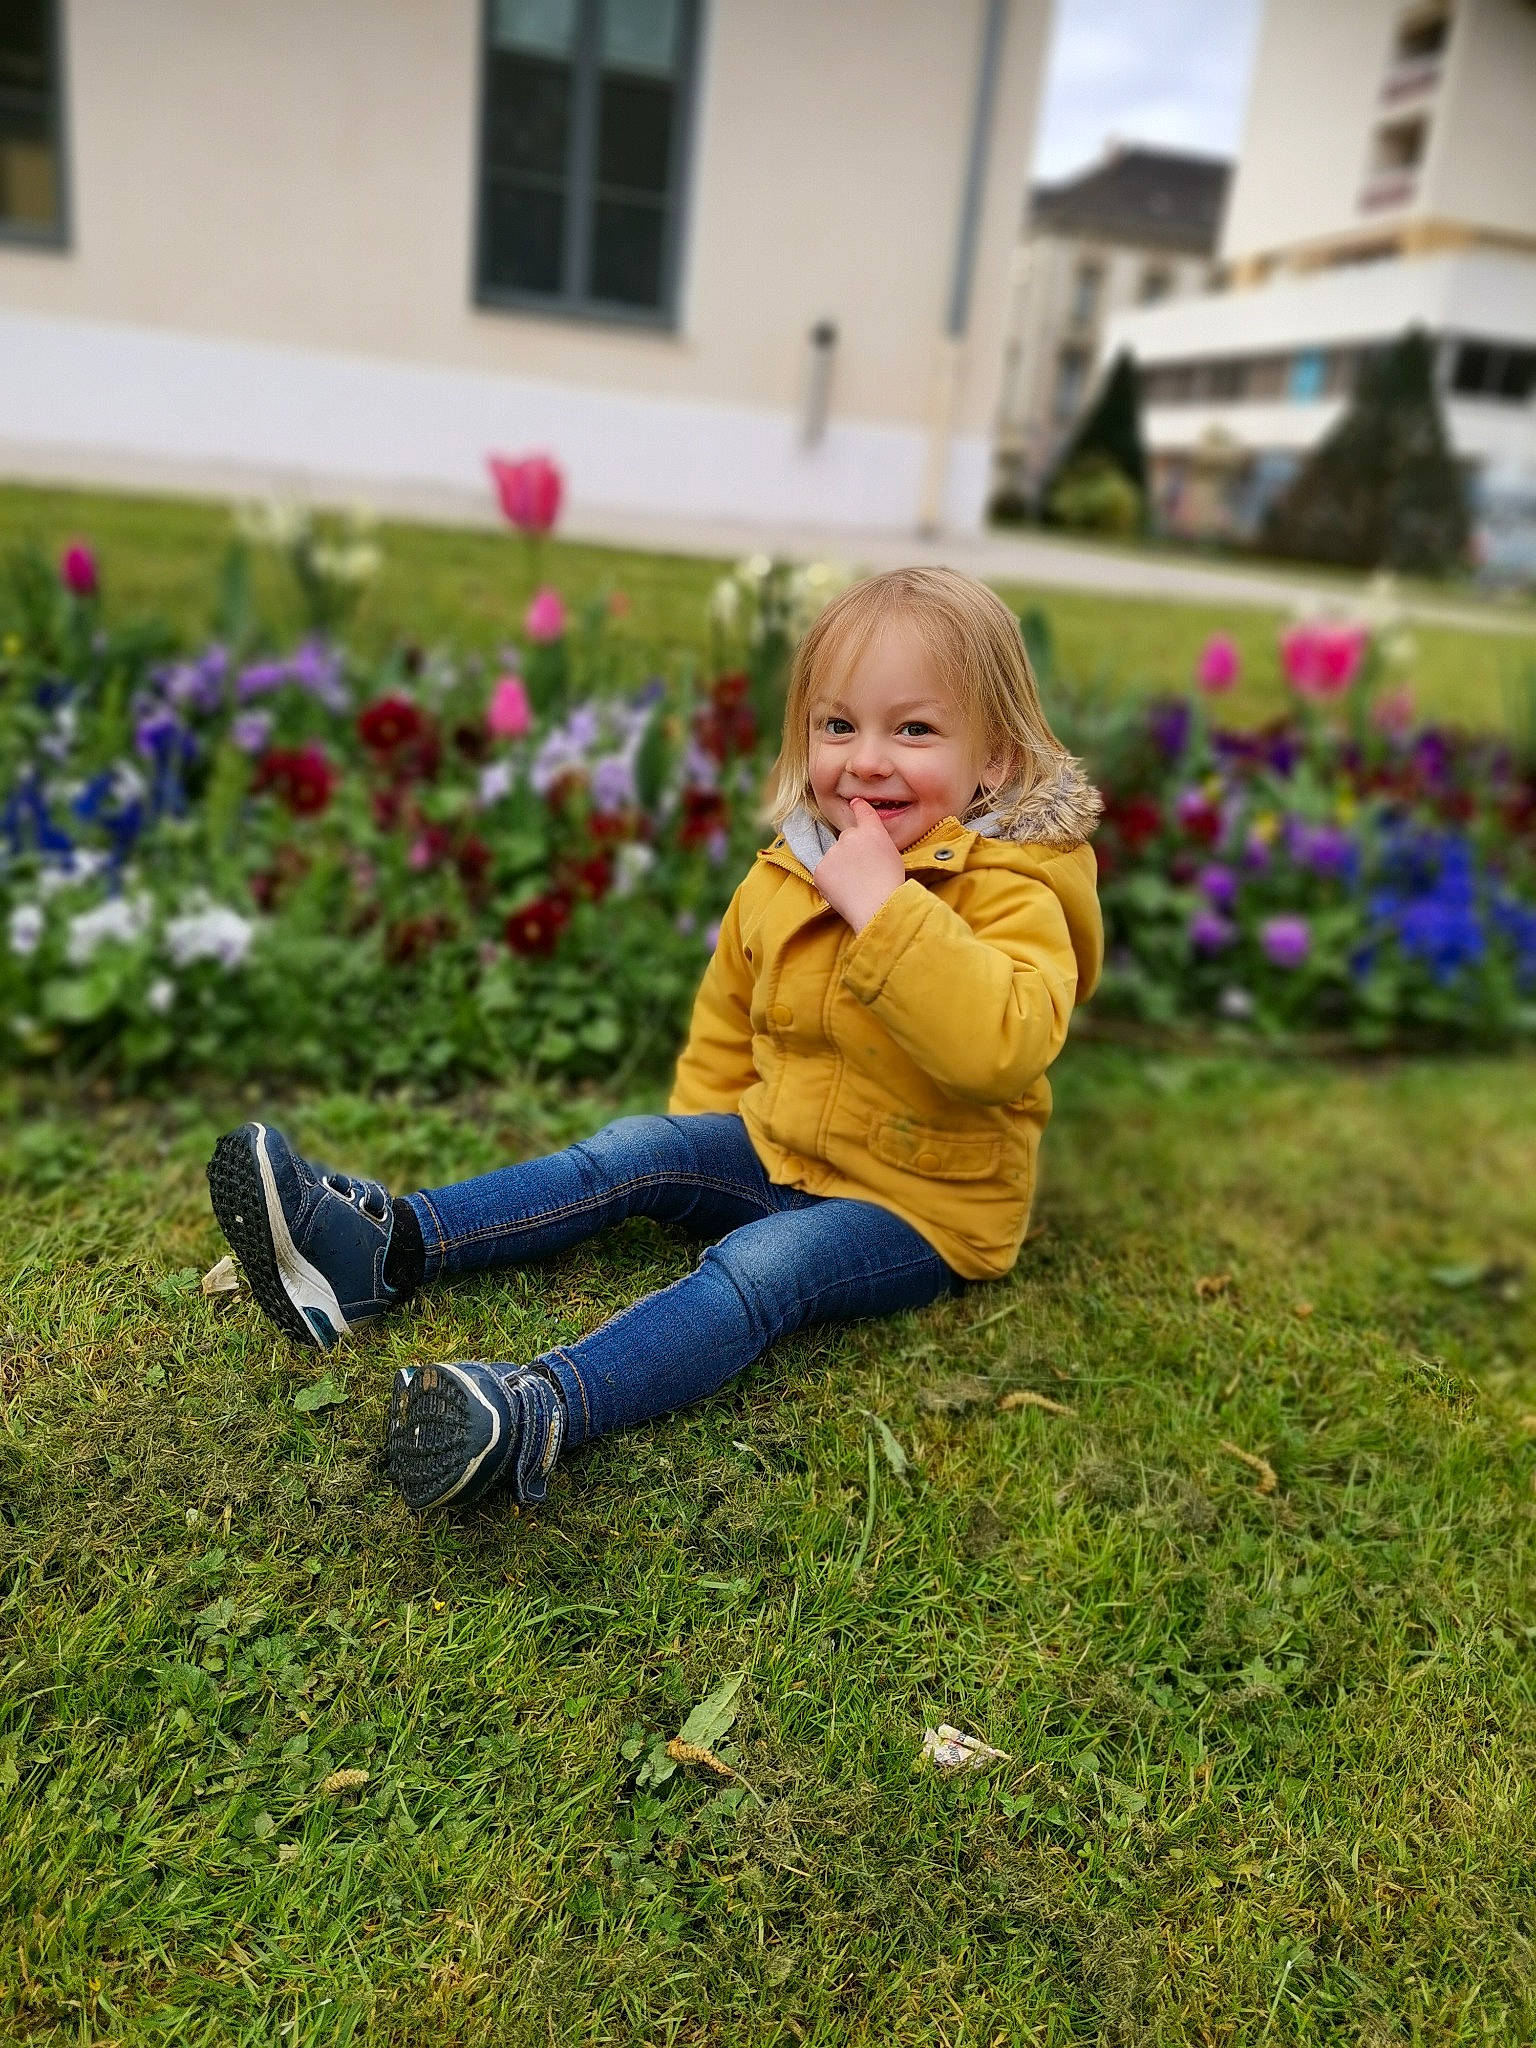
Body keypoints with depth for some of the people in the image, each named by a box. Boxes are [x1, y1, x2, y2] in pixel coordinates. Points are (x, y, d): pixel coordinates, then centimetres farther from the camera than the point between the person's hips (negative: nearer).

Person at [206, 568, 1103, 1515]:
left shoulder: (1010, 893, -17)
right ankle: (383, 1247, -15)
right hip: (777, 1150, 6)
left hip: (924, 1204, -6)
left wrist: (883, 906, -36)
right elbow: (727, 1022, 17)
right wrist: (696, 1155, 8)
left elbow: (1005, 1046, -37)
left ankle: (542, 1410, -47)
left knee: (758, 1266, -30)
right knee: (631, 1153, -9)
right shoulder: (780, 879, 2)